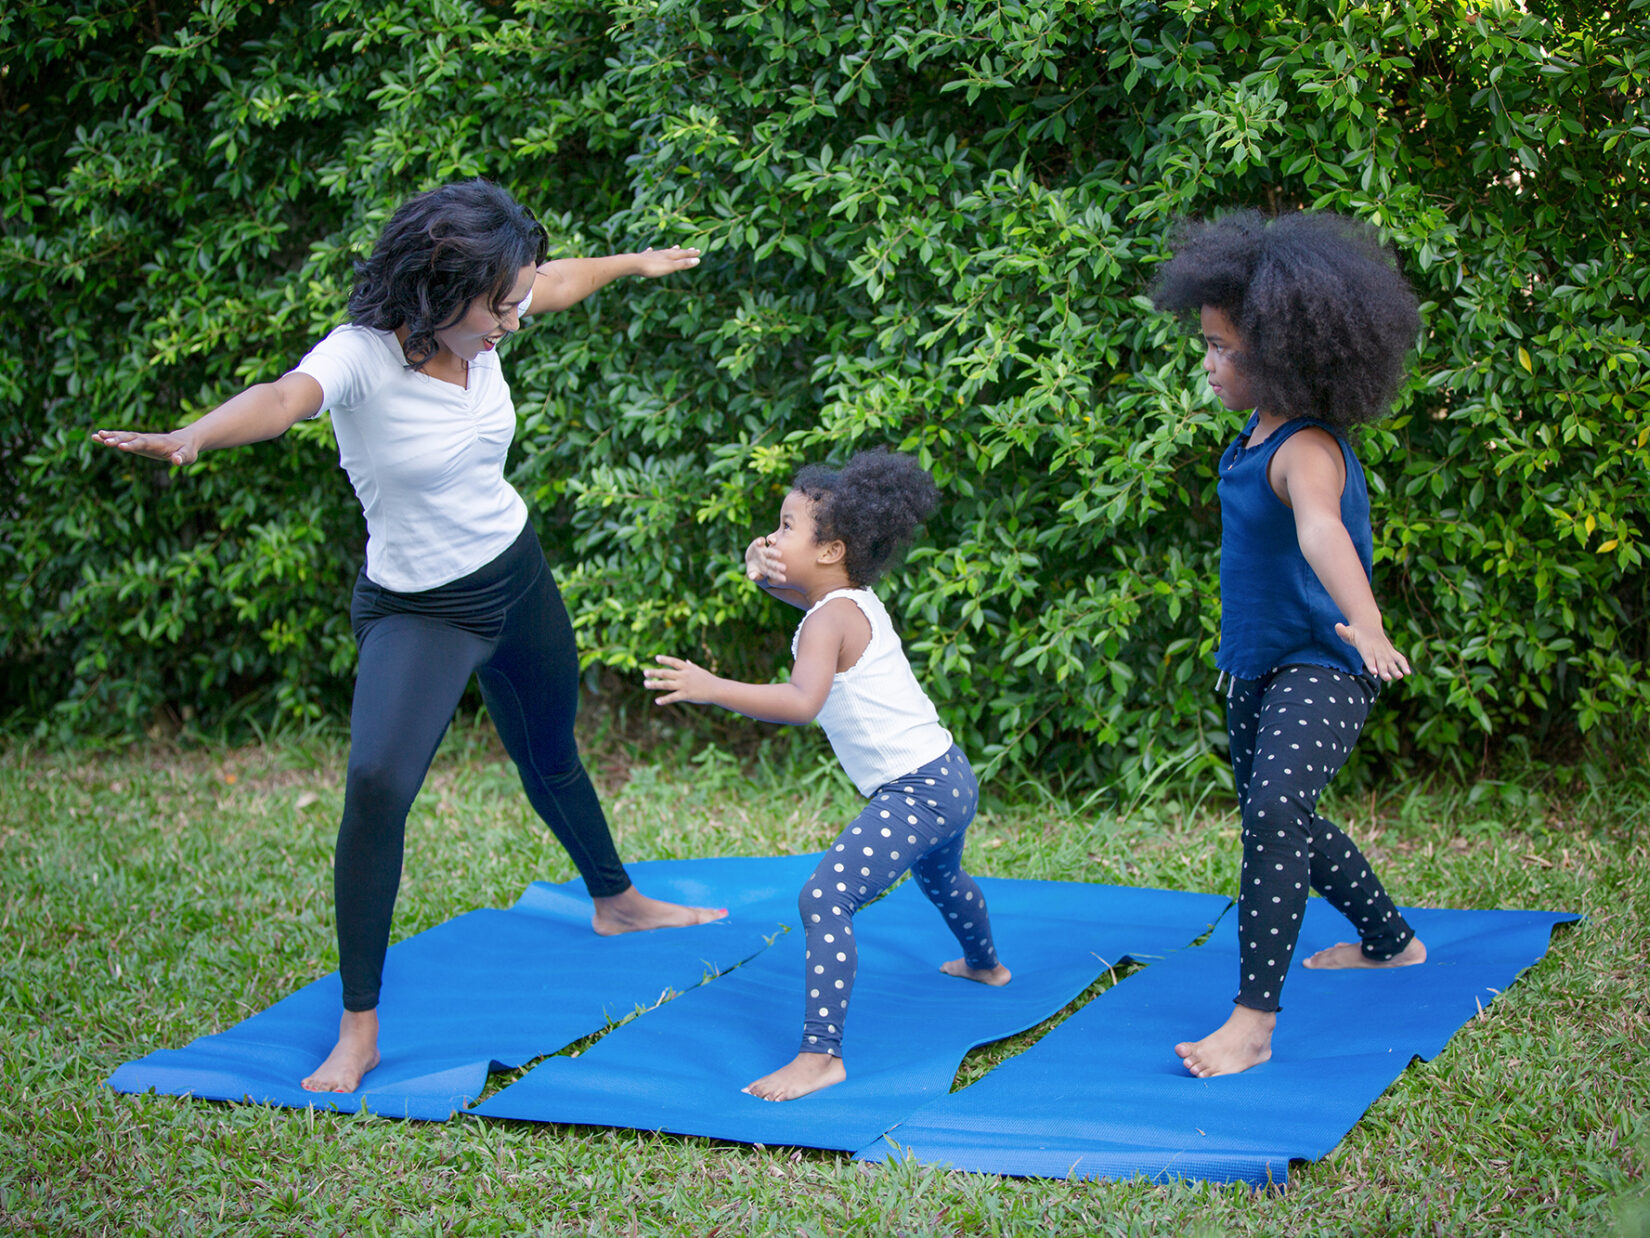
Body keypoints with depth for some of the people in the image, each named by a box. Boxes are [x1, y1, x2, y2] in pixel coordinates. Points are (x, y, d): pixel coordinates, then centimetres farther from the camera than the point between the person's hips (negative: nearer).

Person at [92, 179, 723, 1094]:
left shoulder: (481, 325, -11)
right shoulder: (361, 357, -29)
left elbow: (557, 281, 12)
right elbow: (286, 397, -51)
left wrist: (637, 262, 30)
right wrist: (193, 436, -72)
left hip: (515, 574, 6)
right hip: (418, 608, -6)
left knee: (550, 756, 27)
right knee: (377, 785, -26)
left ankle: (616, 904, 56)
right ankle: (359, 1029, -15)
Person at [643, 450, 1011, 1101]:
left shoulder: (829, 620, -19)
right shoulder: (857, 600, 9)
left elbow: (801, 701, -36)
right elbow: (803, 588, 29)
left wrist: (712, 688, -40)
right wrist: (763, 571, 6)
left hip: (914, 791, -11)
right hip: (950, 777, 11)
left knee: (824, 899, -21)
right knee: (940, 877, 39)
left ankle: (821, 1055, -28)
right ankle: (984, 963, 68)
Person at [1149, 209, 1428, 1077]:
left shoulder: (1306, 449, -25)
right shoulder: (1256, 433, 4)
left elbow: (1320, 528, -46)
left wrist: (1365, 623, -62)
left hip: (1322, 667, -10)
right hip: (1258, 669, 10)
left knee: (1275, 814, -28)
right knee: (1282, 823, 23)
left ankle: (1254, 1020, -27)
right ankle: (1390, 943, 46)